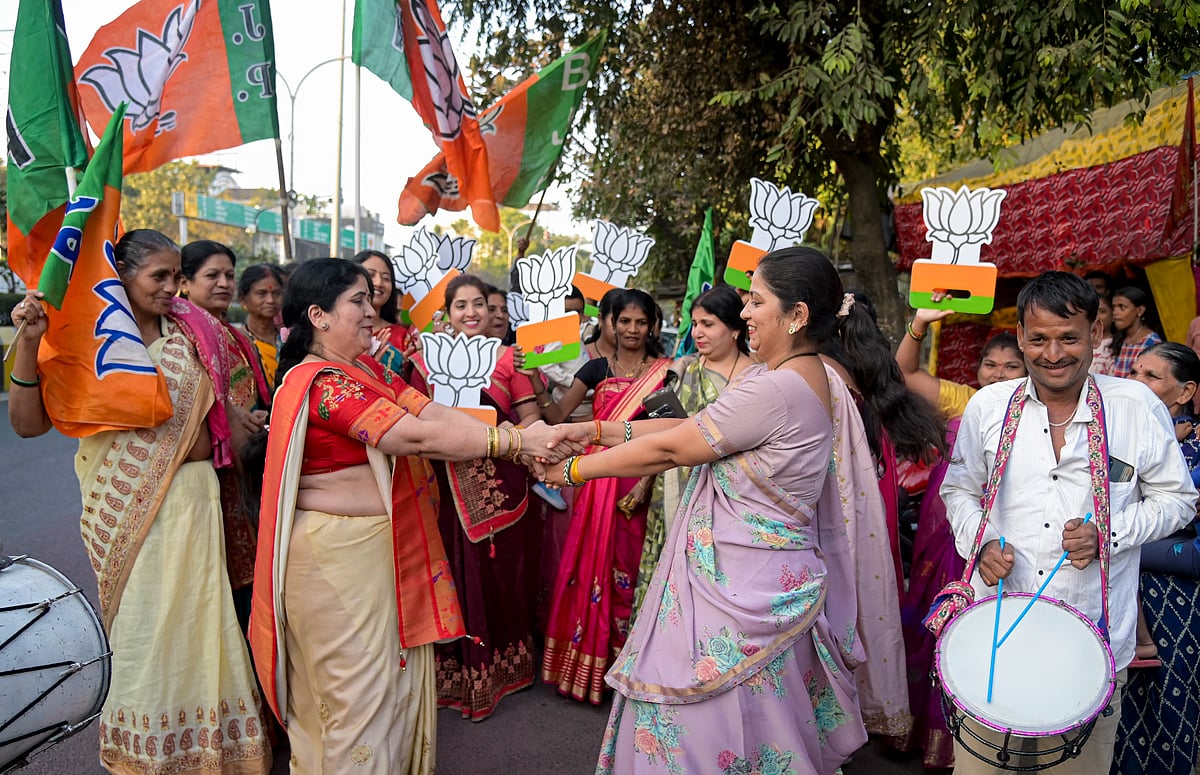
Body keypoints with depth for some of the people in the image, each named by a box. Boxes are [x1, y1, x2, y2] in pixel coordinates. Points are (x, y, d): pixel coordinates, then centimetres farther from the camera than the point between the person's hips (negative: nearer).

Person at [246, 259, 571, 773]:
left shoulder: (368, 368, 9)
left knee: (394, 678, 19)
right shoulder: (321, 381, -20)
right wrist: (516, 441, -25)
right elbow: (415, 436, -28)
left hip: (387, 547, 9)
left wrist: (522, 445, -14)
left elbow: (433, 413, -2)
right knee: (360, 689, 6)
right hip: (343, 554, -9)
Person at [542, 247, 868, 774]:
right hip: (757, 571, 9)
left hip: (745, 583, -9)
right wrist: (603, 430, 2)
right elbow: (692, 427, 7)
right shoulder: (801, 376, 8)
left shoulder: (776, 389, -24)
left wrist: (576, 469, -7)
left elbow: (670, 448, -18)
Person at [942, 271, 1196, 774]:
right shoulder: (987, 406, 0)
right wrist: (981, 544, -8)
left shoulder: (1138, 407, -3)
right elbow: (959, 490, 11)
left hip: (1094, 638, 0)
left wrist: (1108, 533, -12)